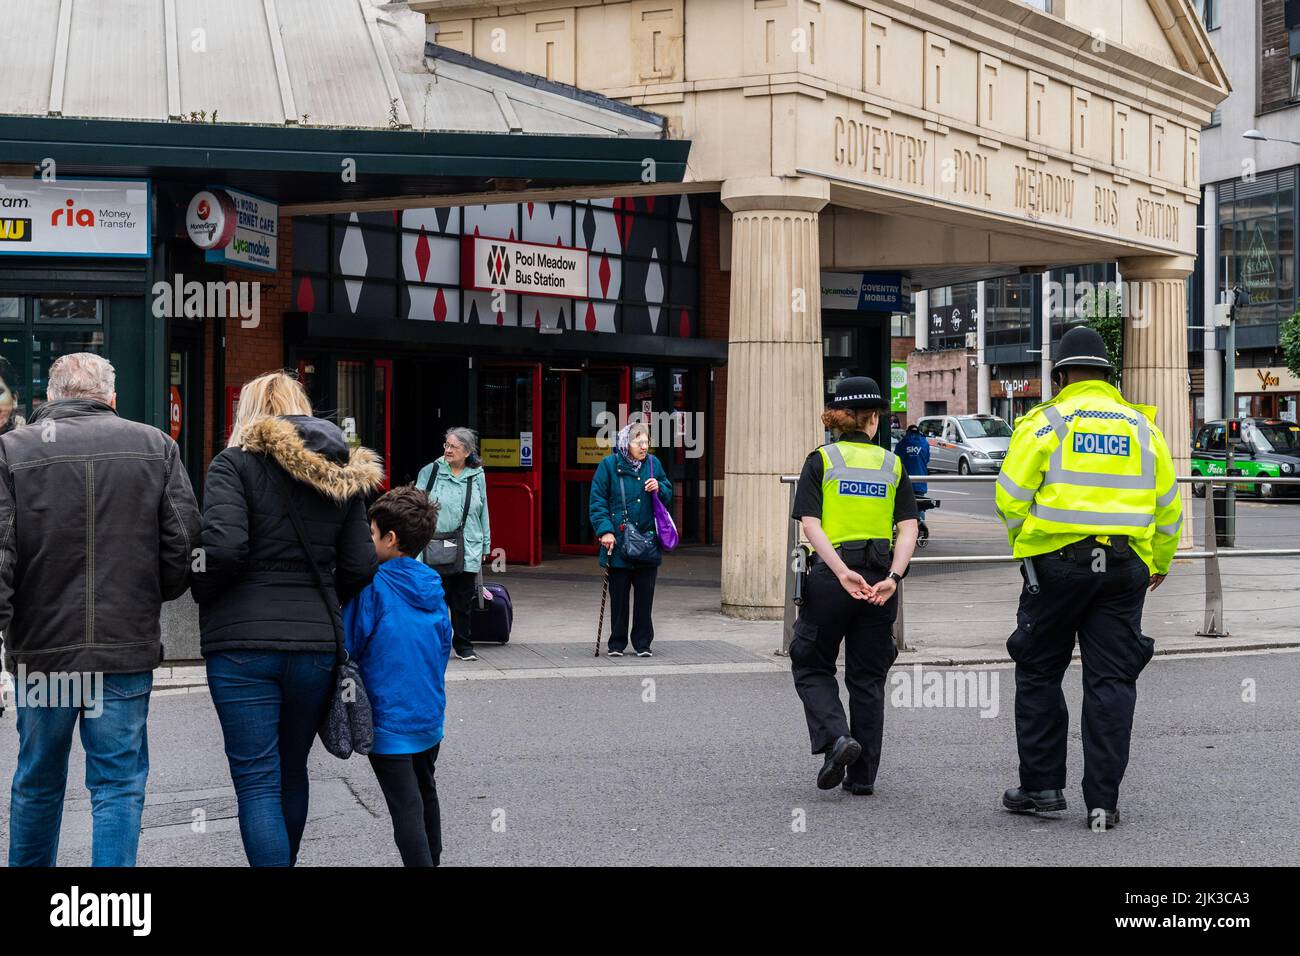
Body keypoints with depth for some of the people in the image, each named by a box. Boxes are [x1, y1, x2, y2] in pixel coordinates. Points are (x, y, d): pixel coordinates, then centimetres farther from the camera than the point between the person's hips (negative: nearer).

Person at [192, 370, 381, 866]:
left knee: (257, 782, -1)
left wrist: (203, 594, 1)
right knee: (292, 773, 21)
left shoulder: (236, 463, -4)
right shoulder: (343, 476, 9)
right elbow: (359, 568, 4)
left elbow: (223, 547, -18)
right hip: (316, 643, 5)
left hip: (243, 643, -5)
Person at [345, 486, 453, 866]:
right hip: (429, 716, 7)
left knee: (407, 809, -5)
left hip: (390, 719, -7)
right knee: (426, 794, 24)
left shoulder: (373, 587, -16)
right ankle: (432, 858, 36)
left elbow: (348, 645, -12)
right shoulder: (433, 588, 4)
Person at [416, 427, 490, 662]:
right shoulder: (430, 472, 2)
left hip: (468, 550, 2)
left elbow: (483, 513, 14)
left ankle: (463, 646, 19)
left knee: (463, 602, 8)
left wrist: (485, 546, 13)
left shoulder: (477, 476, 9)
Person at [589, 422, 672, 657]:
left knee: (645, 596, 6)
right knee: (619, 596, 5)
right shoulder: (609, 465, -4)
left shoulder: (653, 464, 6)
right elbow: (597, 501, -5)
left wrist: (659, 488, -7)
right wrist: (605, 530, -15)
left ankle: (642, 643, 16)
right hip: (618, 543, -3)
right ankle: (617, 644, 15)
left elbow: (668, 495, 16)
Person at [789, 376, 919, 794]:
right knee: (868, 677, 11)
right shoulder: (892, 464, 8)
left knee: (811, 667, 13)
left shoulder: (821, 460, 2)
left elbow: (811, 524, -11)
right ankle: (863, 776, 13)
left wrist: (842, 572, -17)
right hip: (881, 577, 2)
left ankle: (835, 737, -10)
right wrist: (893, 578, -12)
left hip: (830, 575, -2)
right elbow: (908, 527, -4)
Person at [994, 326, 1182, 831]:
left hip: (1057, 562, -3)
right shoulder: (1142, 426, 11)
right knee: (1111, 681, 5)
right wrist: (1160, 562, 29)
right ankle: (1103, 802, 4)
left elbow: (1011, 496, -5)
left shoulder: (1045, 422, -1)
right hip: (1124, 569, 3)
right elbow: (1167, 507, 16)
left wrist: (1024, 543, 12)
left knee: (1039, 674, 10)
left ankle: (1042, 786, 12)